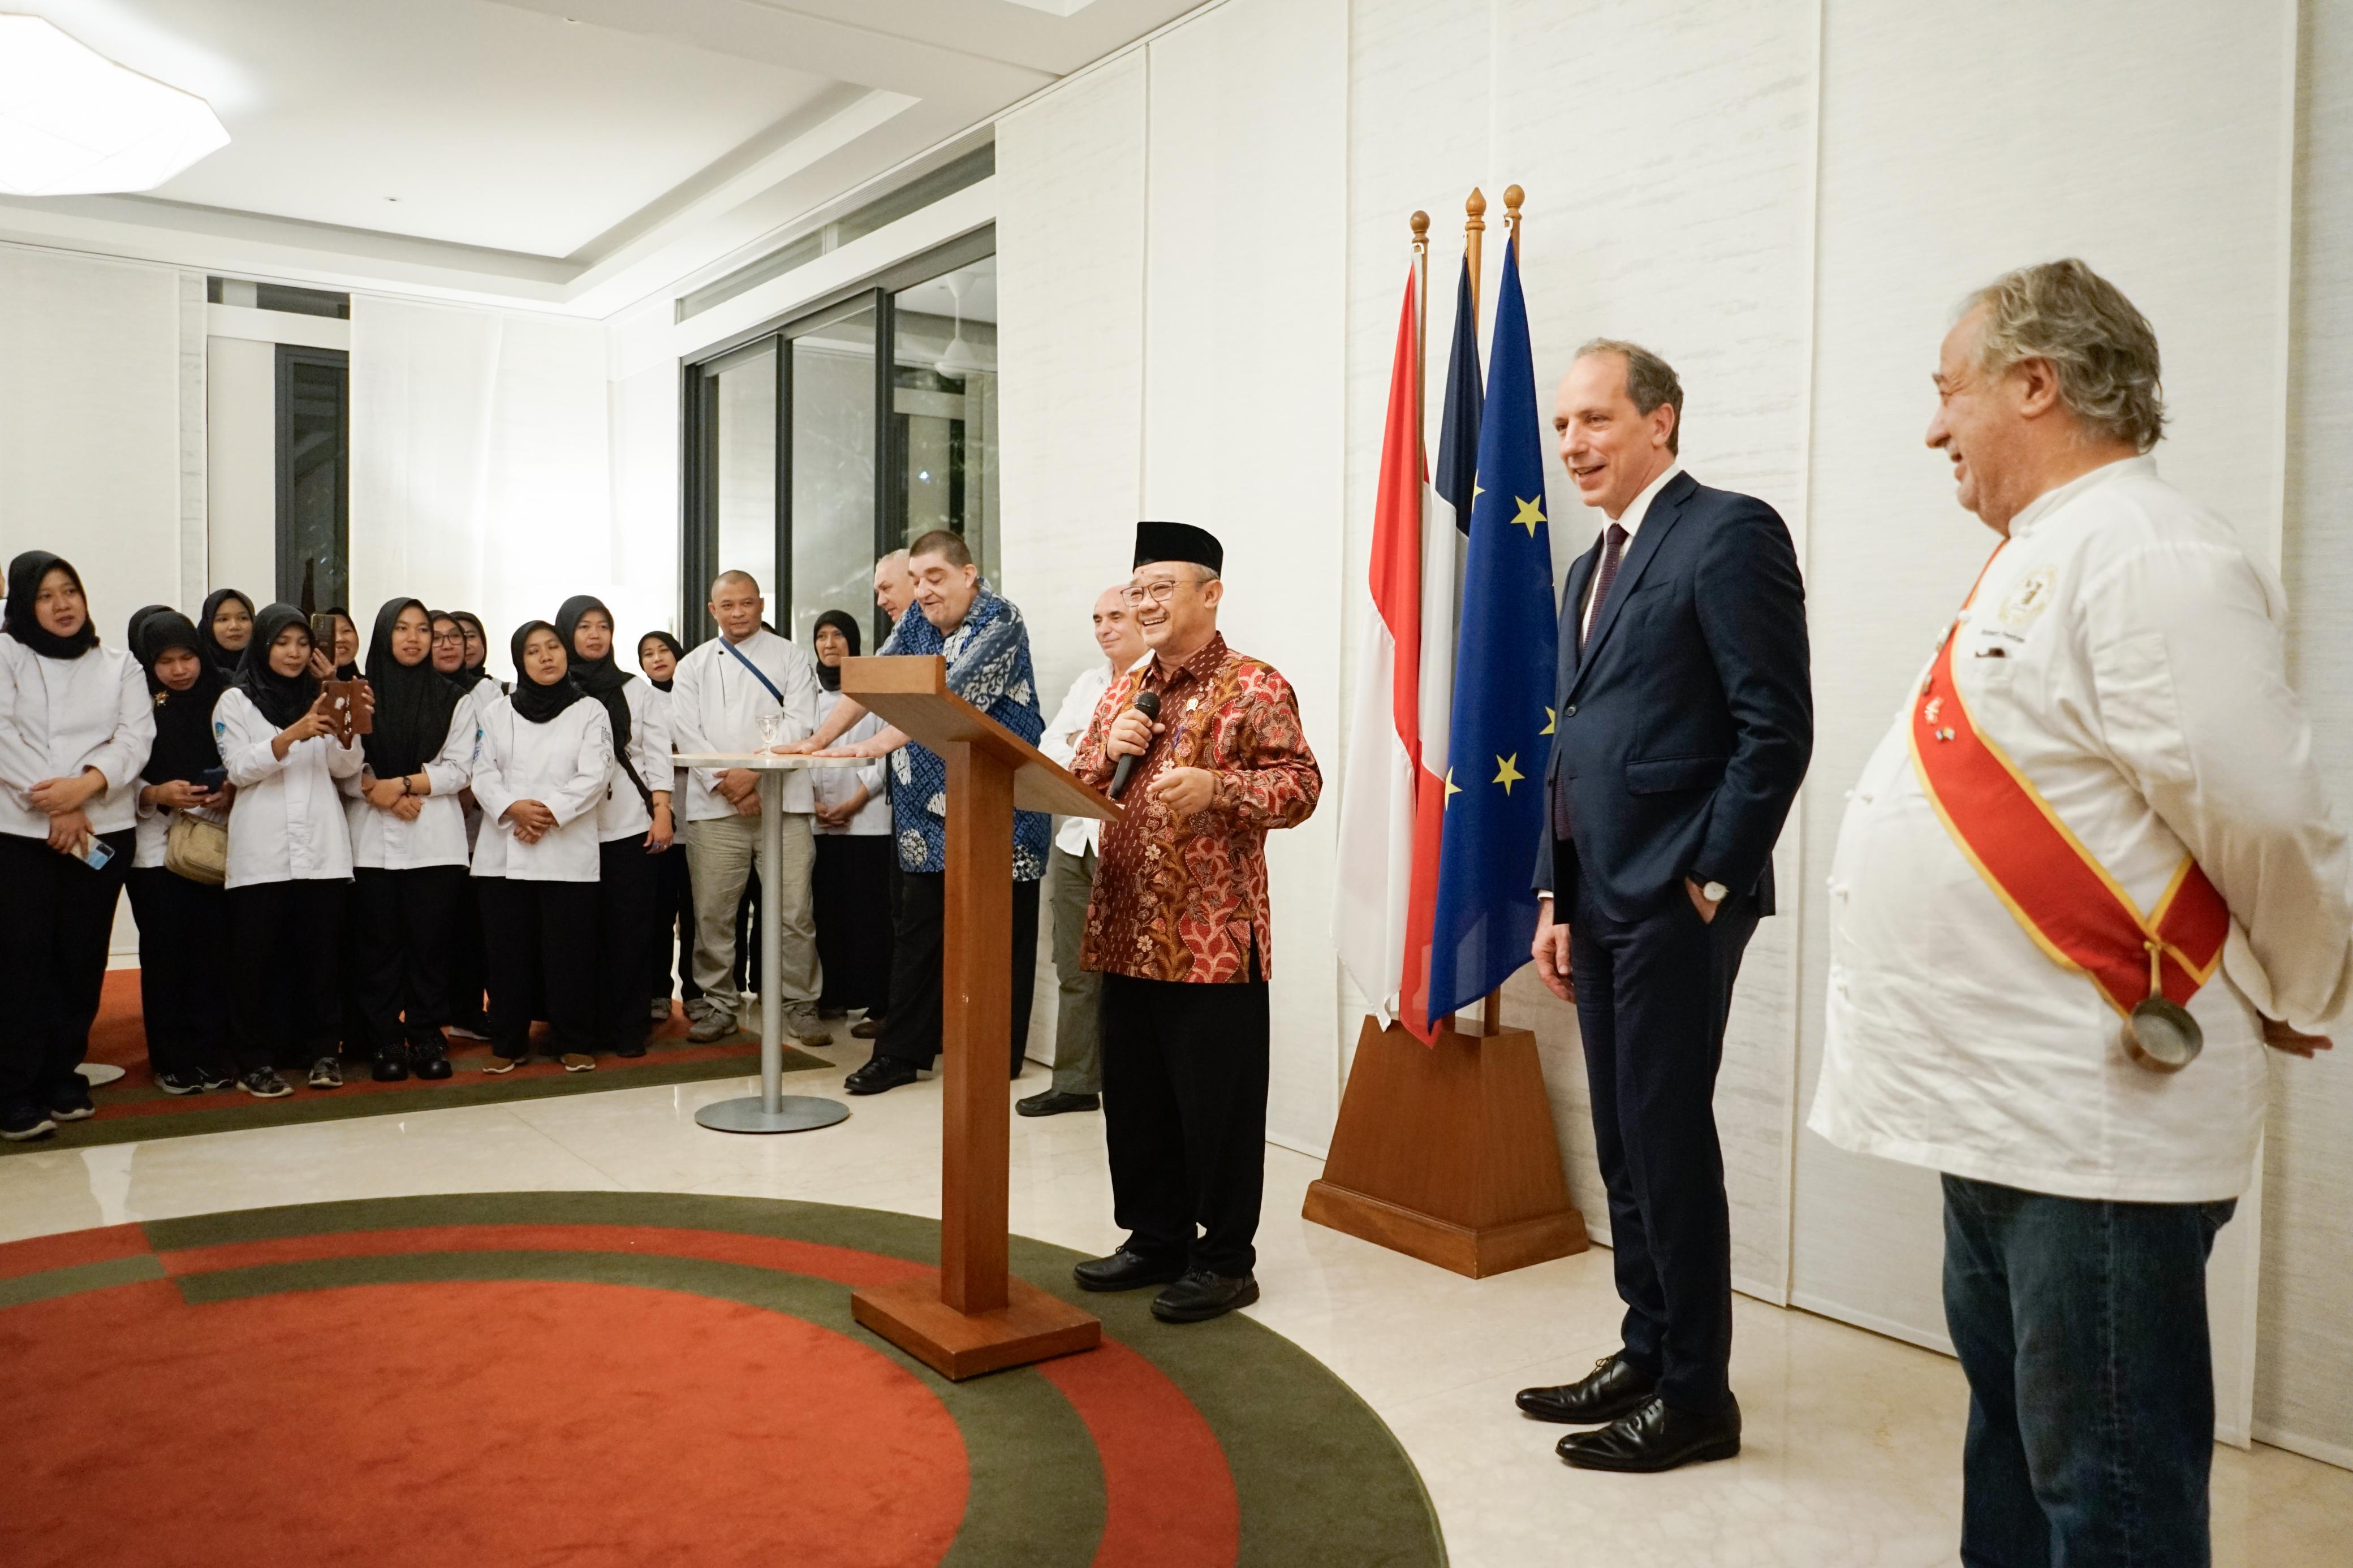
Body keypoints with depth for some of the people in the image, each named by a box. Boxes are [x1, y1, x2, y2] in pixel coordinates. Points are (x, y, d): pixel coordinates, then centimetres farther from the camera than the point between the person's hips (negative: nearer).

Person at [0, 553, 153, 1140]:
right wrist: (53, 806, -15)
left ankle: (62, 1076, 16)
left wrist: (87, 784, -18)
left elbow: (137, 738, -1)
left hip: (102, 831, 2)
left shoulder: (120, 666, 11)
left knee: (82, 957, 4)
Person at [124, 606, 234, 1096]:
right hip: (156, 846, -1)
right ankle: (172, 1061, 10)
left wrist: (231, 794, -8)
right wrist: (156, 795, -18)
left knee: (212, 949, 0)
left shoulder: (221, 699, 7)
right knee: (165, 953, 1)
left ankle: (210, 1055, 9)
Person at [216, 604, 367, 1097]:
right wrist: (293, 734, -20)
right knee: (258, 955, -2)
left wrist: (346, 732, -13)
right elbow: (240, 769, -5)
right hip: (262, 849, -2)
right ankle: (255, 1061, 3)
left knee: (322, 951, 1)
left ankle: (323, 1051, 9)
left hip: (323, 846, 2)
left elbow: (346, 769, 8)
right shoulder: (236, 701, 7)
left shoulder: (321, 698, 16)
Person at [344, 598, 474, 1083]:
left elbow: (459, 769, 1)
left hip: (435, 841, 0)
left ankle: (426, 1039, 9)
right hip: (372, 841, 0)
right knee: (378, 947, 1)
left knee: (431, 944, 1)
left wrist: (401, 783, -10)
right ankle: (385, 1044, 8)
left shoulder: (453, 701, 9)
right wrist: (380, 795, -14)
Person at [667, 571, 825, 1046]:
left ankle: (800, 1006, 6)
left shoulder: (791, 658, 10)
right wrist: (726, 783, -9)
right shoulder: (694, 666, 15)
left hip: (782, 801, -2)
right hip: (714, 807, 2)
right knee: (712, 913, 2)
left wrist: (755, 772, -13)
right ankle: (718, 1004, 15)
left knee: (793, 911, -3)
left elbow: (799, 724, -2)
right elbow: (685, 731, 4)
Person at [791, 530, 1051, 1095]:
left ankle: (1000, 1055, 14)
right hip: (928, 809, 6)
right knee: (918, 930, 8)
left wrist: (876, 744, -32)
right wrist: (817, 742, -8)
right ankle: (902, 1052, 16)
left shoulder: (1000, 622, -13)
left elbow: (949, 699, -24)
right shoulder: (916, 622, 10)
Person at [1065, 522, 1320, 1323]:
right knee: (1134, 1098, 15)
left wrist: (1216, 785, -26)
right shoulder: (1125, 691, 16)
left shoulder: (1254, 686, -5)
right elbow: (1073, 787, 18)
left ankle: (1226, 1259, 16)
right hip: (1126, 933, 7)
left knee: (1217, 1102, 2)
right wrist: (1108, 750, -2)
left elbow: (1301, 784, -12)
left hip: (1214, 936, -7)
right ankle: (1156, 1239, 30)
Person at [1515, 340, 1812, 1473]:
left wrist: (1712, 879, -14)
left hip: (1675, 897, -8)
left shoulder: (1730, 533, -8)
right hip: (1598, 899, 8)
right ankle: (1647, 1354, 28)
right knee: (1624, 1139, 14)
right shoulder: (1589, 568, 18)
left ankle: (1695, 1395, 13)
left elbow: (1776, 727, -14)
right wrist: (1555, 895, 14)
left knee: (1667, 1135, -2)